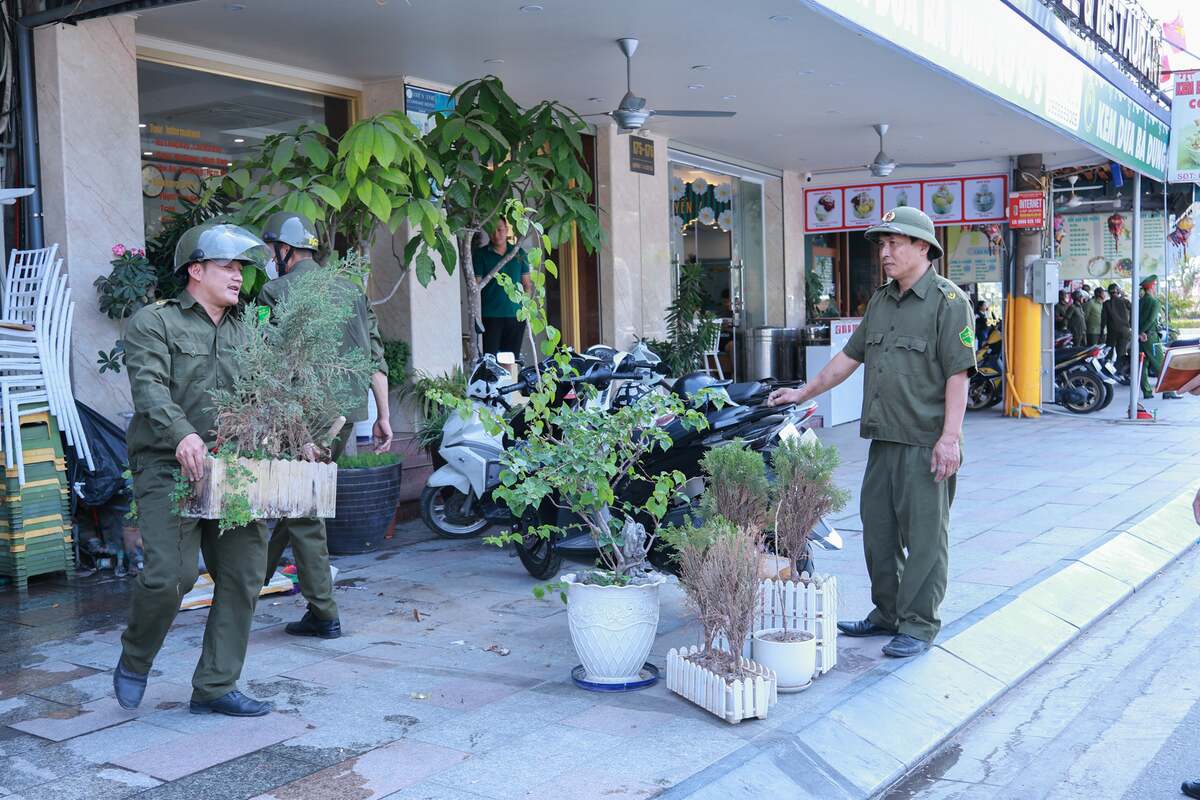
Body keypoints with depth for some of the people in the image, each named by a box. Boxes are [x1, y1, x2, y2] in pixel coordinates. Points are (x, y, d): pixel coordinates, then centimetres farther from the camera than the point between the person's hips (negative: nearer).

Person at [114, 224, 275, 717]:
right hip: (168, 469, -6)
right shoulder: (153, 323, 1)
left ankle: (215, 687, 13)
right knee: (170, 574, -15)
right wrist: (182, 434, -32)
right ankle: (135, 661, 15)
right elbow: (150, 389, -14)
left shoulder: (246, 332, 19)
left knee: (243, 576, 1)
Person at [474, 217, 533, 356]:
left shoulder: (519, 253, 11)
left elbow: (527, 284, 16)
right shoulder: (480, 254, 2)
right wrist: (477, 314, -11)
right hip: (491, 316, -3)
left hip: (516, 315, 3)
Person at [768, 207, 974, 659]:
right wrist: (804, 393, 19)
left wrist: (949, 438, -20)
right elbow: (850, 356, 22)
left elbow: (958, 374, -14)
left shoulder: (948, 301, -8)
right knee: (878, 530, 14)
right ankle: (887, 614, 27)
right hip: (884, 438, 8)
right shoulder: (880, 302, 16)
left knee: (924, 536, 0)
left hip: (927, 442, -8)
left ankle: (919, 625, 10)